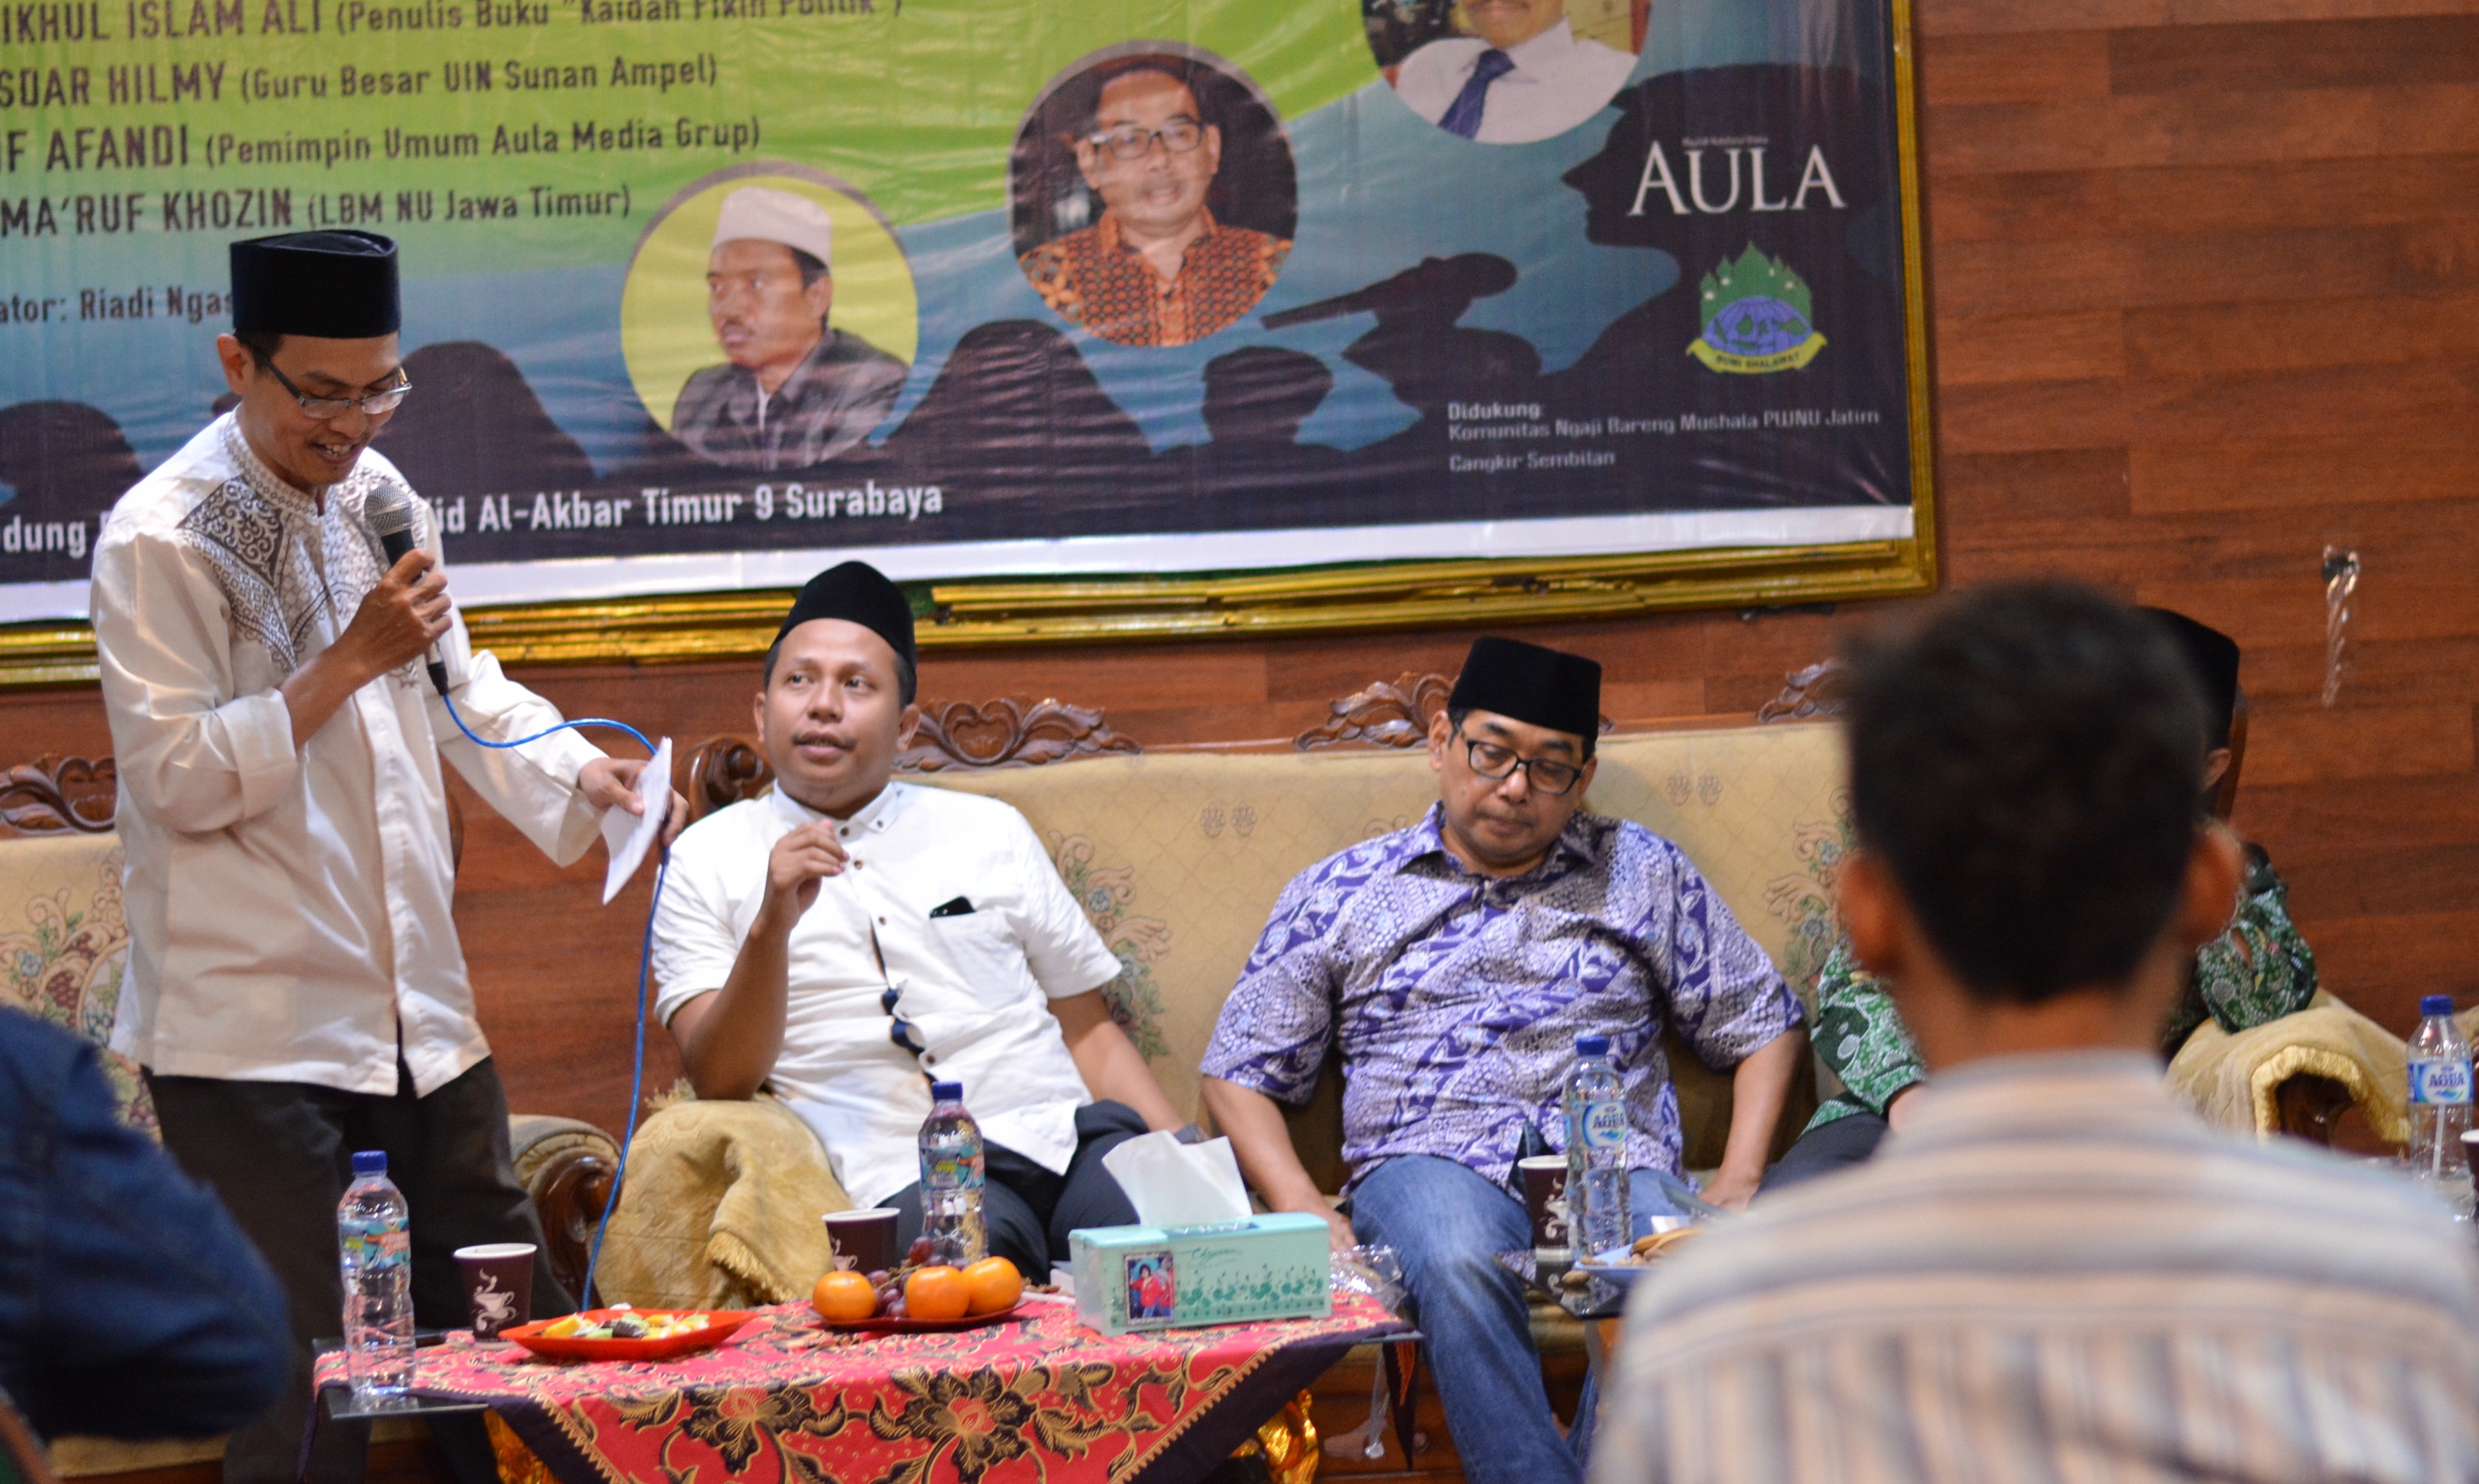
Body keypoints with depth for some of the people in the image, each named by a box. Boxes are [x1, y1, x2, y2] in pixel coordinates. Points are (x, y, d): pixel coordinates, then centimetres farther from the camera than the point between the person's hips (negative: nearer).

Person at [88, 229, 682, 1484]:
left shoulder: (377, 496, 10)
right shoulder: (160, 539, -13)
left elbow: (457, 686, 20)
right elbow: (178, 777, -16)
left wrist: (580, 775, 3)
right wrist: (352, 660, -20)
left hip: (415, 1007, 8)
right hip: (250, 1036, -7)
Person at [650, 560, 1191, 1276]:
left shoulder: (989, 832, 22)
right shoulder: (708, 861, 13)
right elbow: (722, 1080, 2)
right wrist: (771, 922, -15)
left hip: (1071, 1137, 3)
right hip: (907, 1181, -2)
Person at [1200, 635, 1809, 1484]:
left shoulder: (1642, 874, 21)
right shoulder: (1342, 894, 18)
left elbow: (1762, 1025, 22)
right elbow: (1241, 1072, 16)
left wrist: (1735, 1186, 5)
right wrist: (1303, 1213, -2)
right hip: (1430, 1159, 0)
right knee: (1459, 1267, -40)